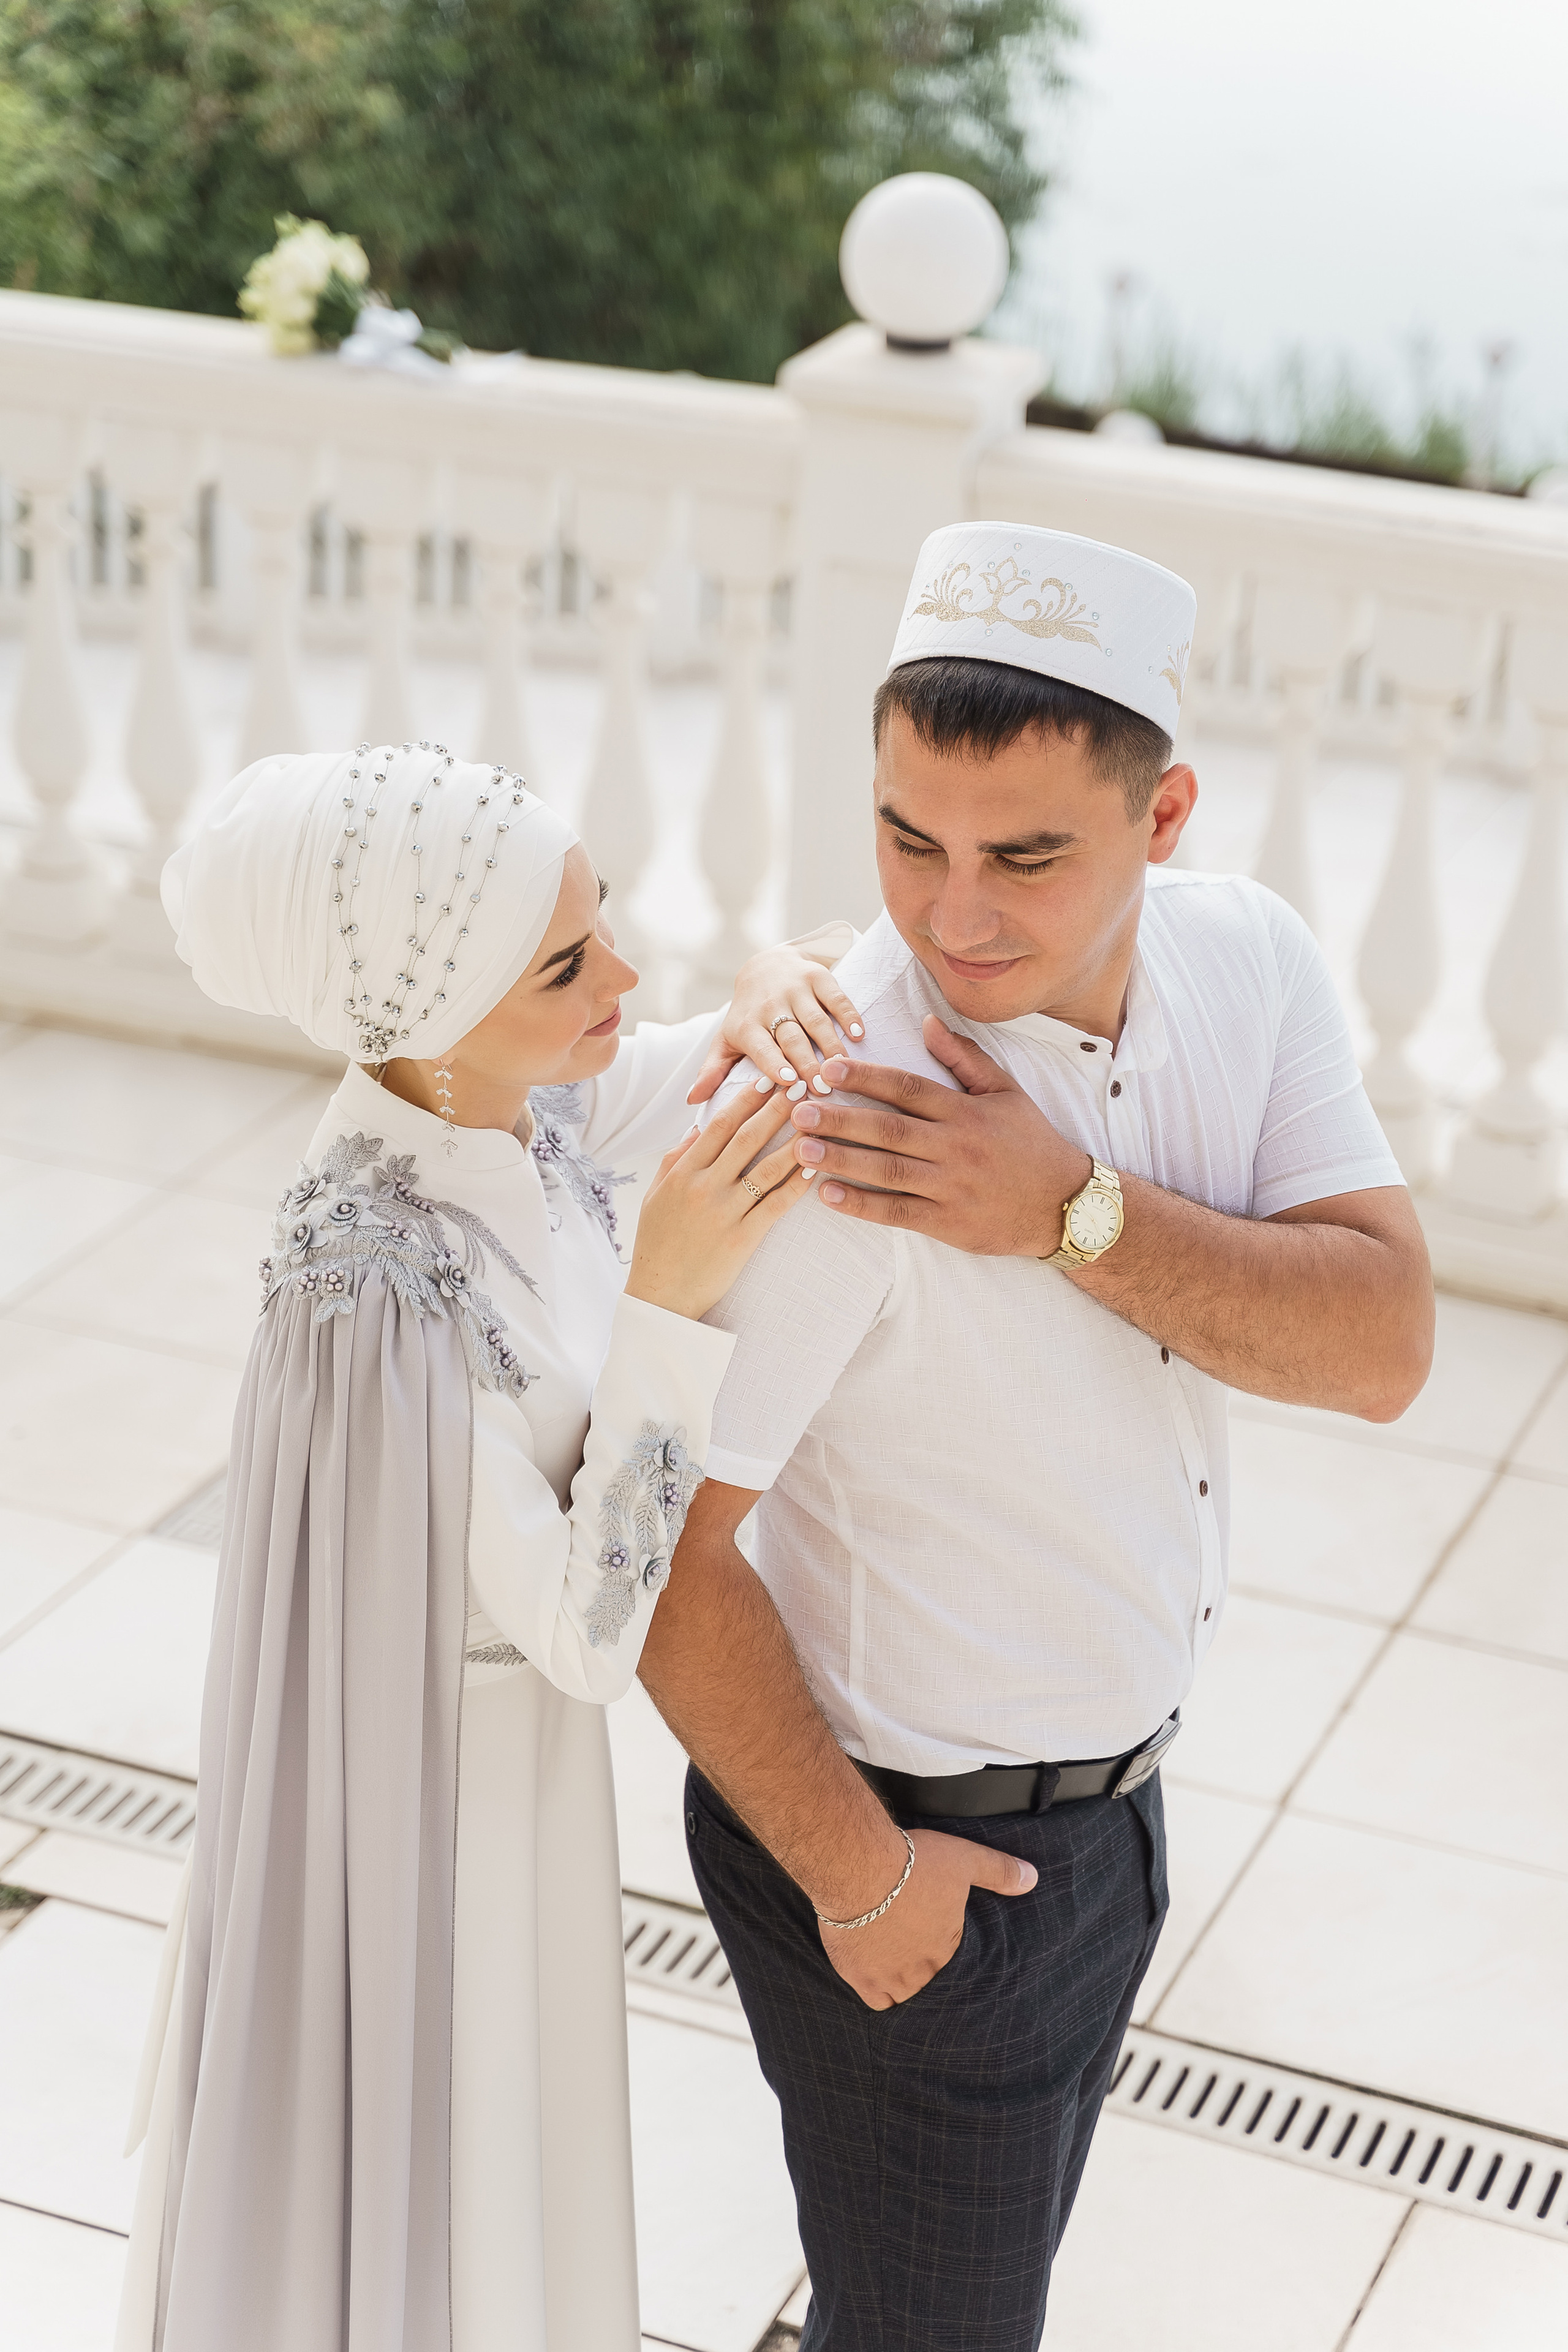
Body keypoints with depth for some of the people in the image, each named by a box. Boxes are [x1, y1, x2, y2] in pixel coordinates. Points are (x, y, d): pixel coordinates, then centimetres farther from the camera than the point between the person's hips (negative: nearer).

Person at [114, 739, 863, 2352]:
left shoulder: (518, 1088, -14)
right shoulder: (372, 1285, -36)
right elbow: (586, 1632, -30)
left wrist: (771, 986, -21)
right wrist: (667, 1301, -38)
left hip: (520, 1718, 8)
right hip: (438, 1783, -8)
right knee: (416, 2177, 19)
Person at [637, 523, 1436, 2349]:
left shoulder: (1249, 965, -11)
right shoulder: (816, 1119, -32)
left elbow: (1382, 1345, -18)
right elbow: (654, 1532, -27)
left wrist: (1075, 1213, -32)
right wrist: (853, 1873, -18)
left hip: (1107, 1778, 7)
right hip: (913, 1831, -6)